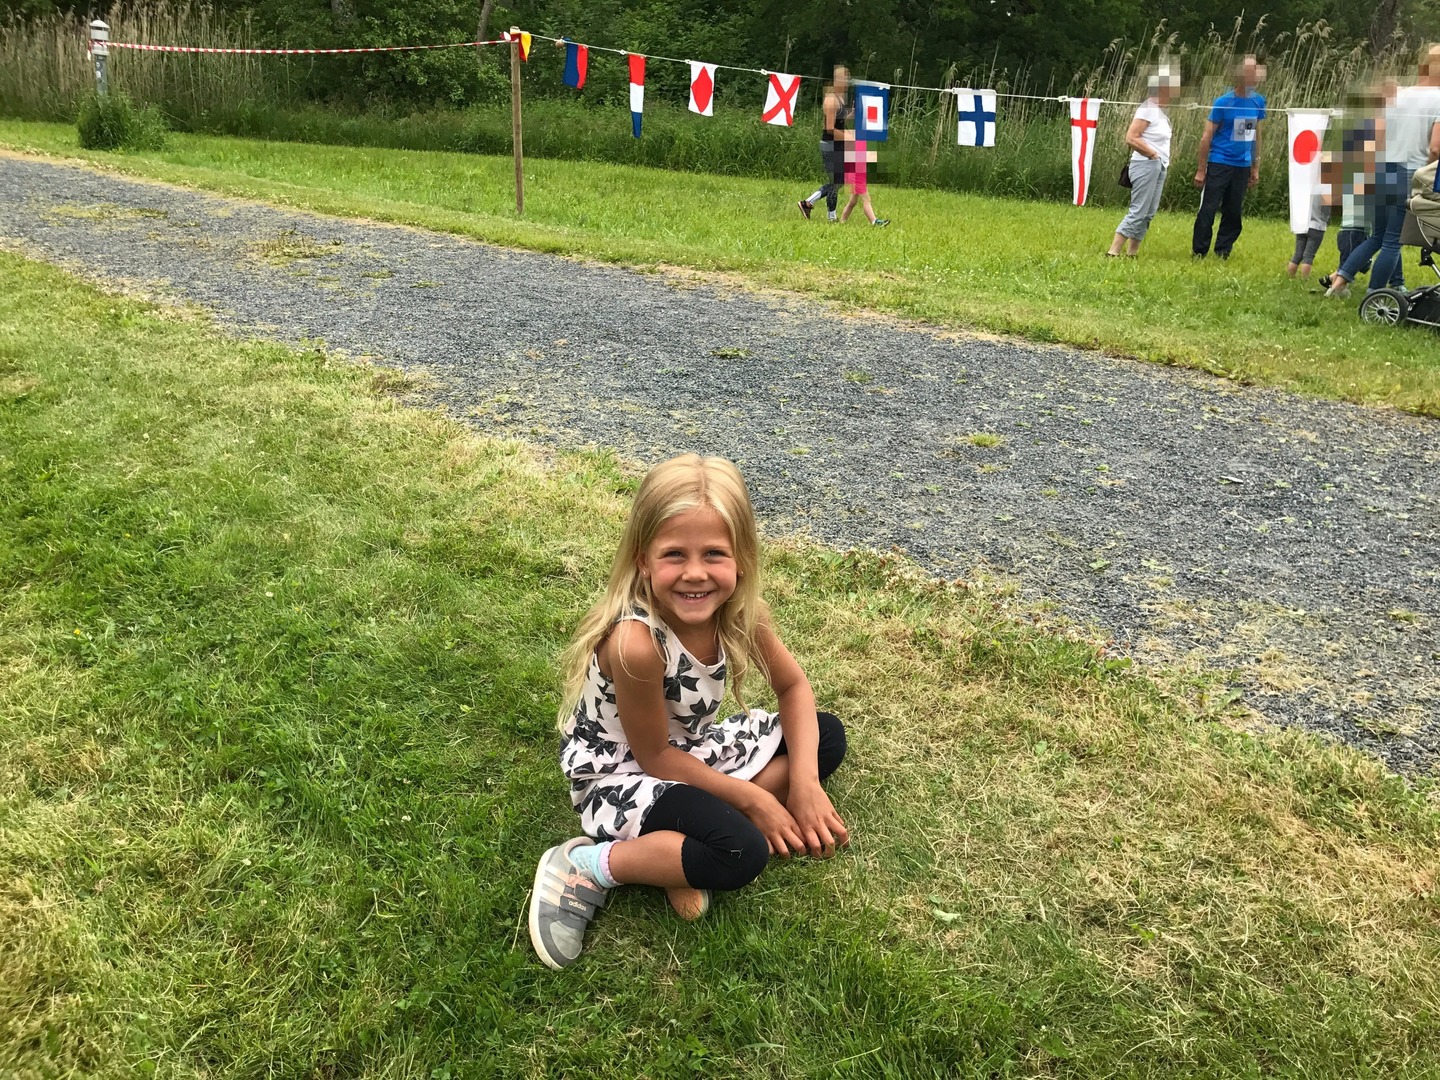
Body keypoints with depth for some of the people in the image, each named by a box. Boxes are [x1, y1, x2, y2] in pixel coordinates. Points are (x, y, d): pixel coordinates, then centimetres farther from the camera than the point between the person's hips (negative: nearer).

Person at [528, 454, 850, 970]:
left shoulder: (738, 613, -17)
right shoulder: (636, 642, -36)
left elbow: (793, 686, 1)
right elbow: (654, 758, -21)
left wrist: (805, 782, -13)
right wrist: (752, 798, -14)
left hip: (691, 748, 8)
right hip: (620, 776, -8)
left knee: (827, 737, 2)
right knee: (741, 853, -29)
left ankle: (683, 845, -6)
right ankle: (588, 866, -10)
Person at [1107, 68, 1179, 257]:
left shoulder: (1159, 110, 16)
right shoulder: (1148, 109, -12)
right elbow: (1131, 138, -20)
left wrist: (1164, 160, 11)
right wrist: (1153, 154, -16)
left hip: (1158, 167, 9)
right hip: (1146, 165, -9)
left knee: (1149, 213, 8)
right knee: (1138, 212, -12)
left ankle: (1132, 253, 10)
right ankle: (1113, 252, -11)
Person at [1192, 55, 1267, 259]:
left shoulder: (1258, 102, 5)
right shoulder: (1223, 102, -9)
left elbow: (1256, 135, 14)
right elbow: (1207, 137, -7)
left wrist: (1255, 168, 13)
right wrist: (1201, 170, -8)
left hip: (1242, 166, 5)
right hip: (1219, 164, -5)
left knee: (1234, 212, 7)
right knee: (1208, 210, -4)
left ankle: (1222, 254, 17)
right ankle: (1199, 254, 5)